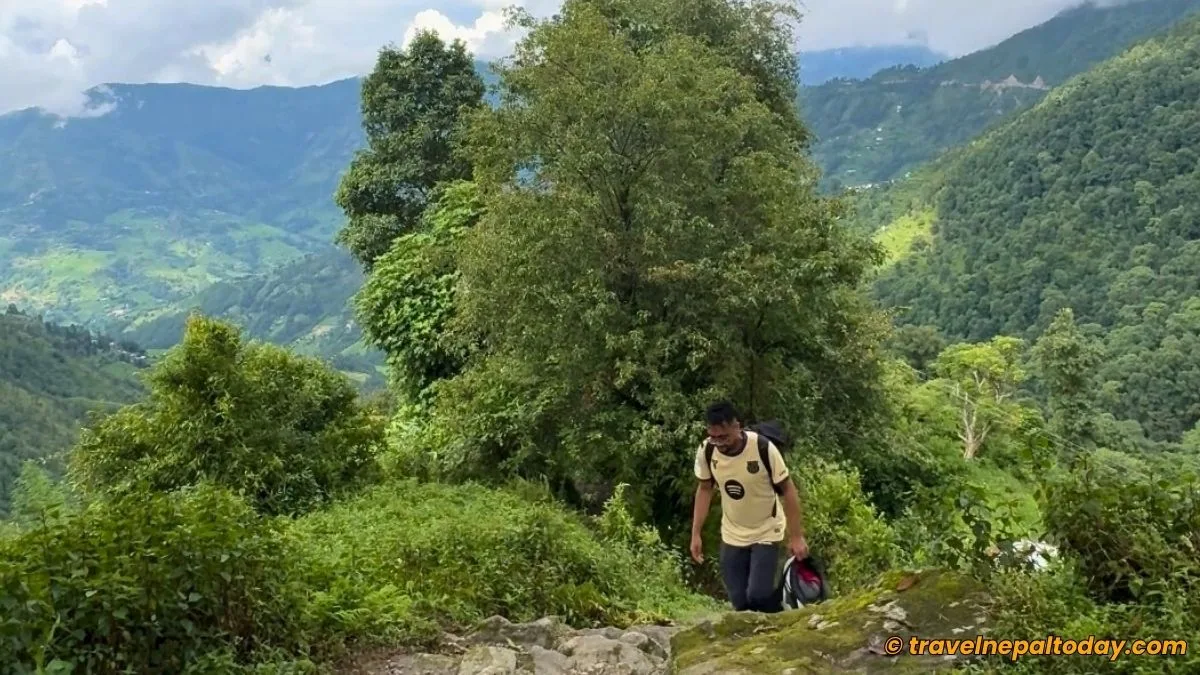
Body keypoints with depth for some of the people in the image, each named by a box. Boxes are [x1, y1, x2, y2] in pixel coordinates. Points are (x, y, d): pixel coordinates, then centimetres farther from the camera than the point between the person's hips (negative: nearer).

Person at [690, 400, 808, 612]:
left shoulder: (763, 448, -26)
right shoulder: (706, 451, -16)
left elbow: (788, 490, -15)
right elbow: (705, 489, 1)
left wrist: (796, 536, -13)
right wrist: (696, 533, 0)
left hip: (766, 533, -3)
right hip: (732, 535, 3)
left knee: (758, 595, -14)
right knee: (740, 602, 5)